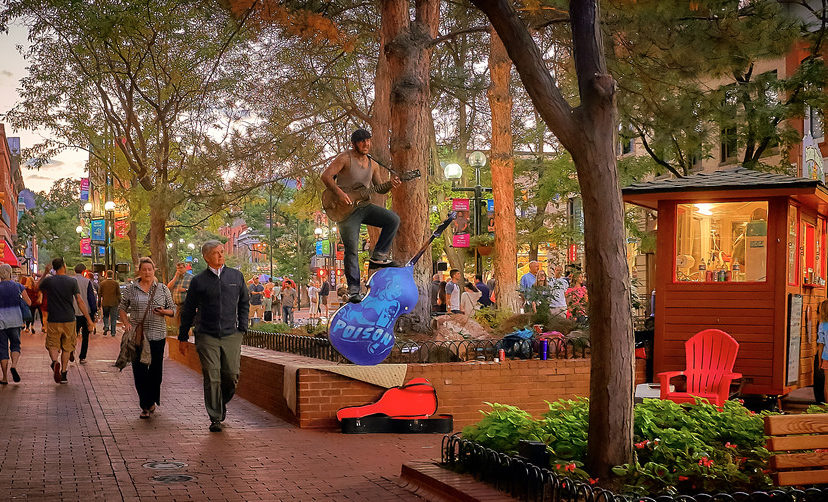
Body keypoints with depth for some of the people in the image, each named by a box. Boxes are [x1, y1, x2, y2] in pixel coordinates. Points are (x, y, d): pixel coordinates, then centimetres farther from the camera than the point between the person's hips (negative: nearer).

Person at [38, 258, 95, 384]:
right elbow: (80, 301, -7)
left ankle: (55, 361, -23)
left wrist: (45, 273, 24)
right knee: (66, 347, 12)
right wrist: (89, 320, -3)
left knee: (53, 345, 8)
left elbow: (38, 287, 19)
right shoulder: (72, 281, -5)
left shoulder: (48, 280, -3)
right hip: (69, 320, 0)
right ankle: (63, 374, 13)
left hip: (53, 320, 0)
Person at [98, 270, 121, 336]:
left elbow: (99, 294, 3)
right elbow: (118, 294, -2)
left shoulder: (102, 283, 0)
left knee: (105, 316, 18)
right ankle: (113, 332, 5)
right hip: (114, 303, -1)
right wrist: (119, 302, 7)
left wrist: (99, 303, 10)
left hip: (105, 303, 1)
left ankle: (106, 327, -4)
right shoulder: (116, 283, -3)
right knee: (113, 318, 6)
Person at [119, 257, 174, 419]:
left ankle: (151, 402, 22)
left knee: (156, 370, 3)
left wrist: (164, 312, -12)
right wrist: (126, 322, -3)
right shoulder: (131, 289, 6)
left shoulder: (163, 289, 6)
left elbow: (173, 309, 10)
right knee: (139, 370, -2)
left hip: (157, 335, 0)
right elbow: (122, 307, 12)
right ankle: (145, 406, 6)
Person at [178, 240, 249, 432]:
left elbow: (244, 303, 18)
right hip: (207, 336, -2)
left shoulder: (236, 276, 8)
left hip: (231, 335, 2)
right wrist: (183, 338, 10)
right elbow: (188, 311, 9)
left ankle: (222, 402, 28)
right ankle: (215, 418, 2)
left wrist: (242, 328, 9)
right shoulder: (199, 281, 3)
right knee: (212, 377, -6)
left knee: (231, 375, -1)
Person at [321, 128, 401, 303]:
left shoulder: (372, 164, 11)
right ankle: (353, 289, 2)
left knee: (393, 220, -14)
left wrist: (390, 184, -5)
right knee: (351, 249, -8)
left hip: (364, 206, 6)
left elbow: (379, 188, 16)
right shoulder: (345, 158, -8)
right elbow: (326, 176, -15)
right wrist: (340, 193, -25)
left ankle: (378, 256, -2)